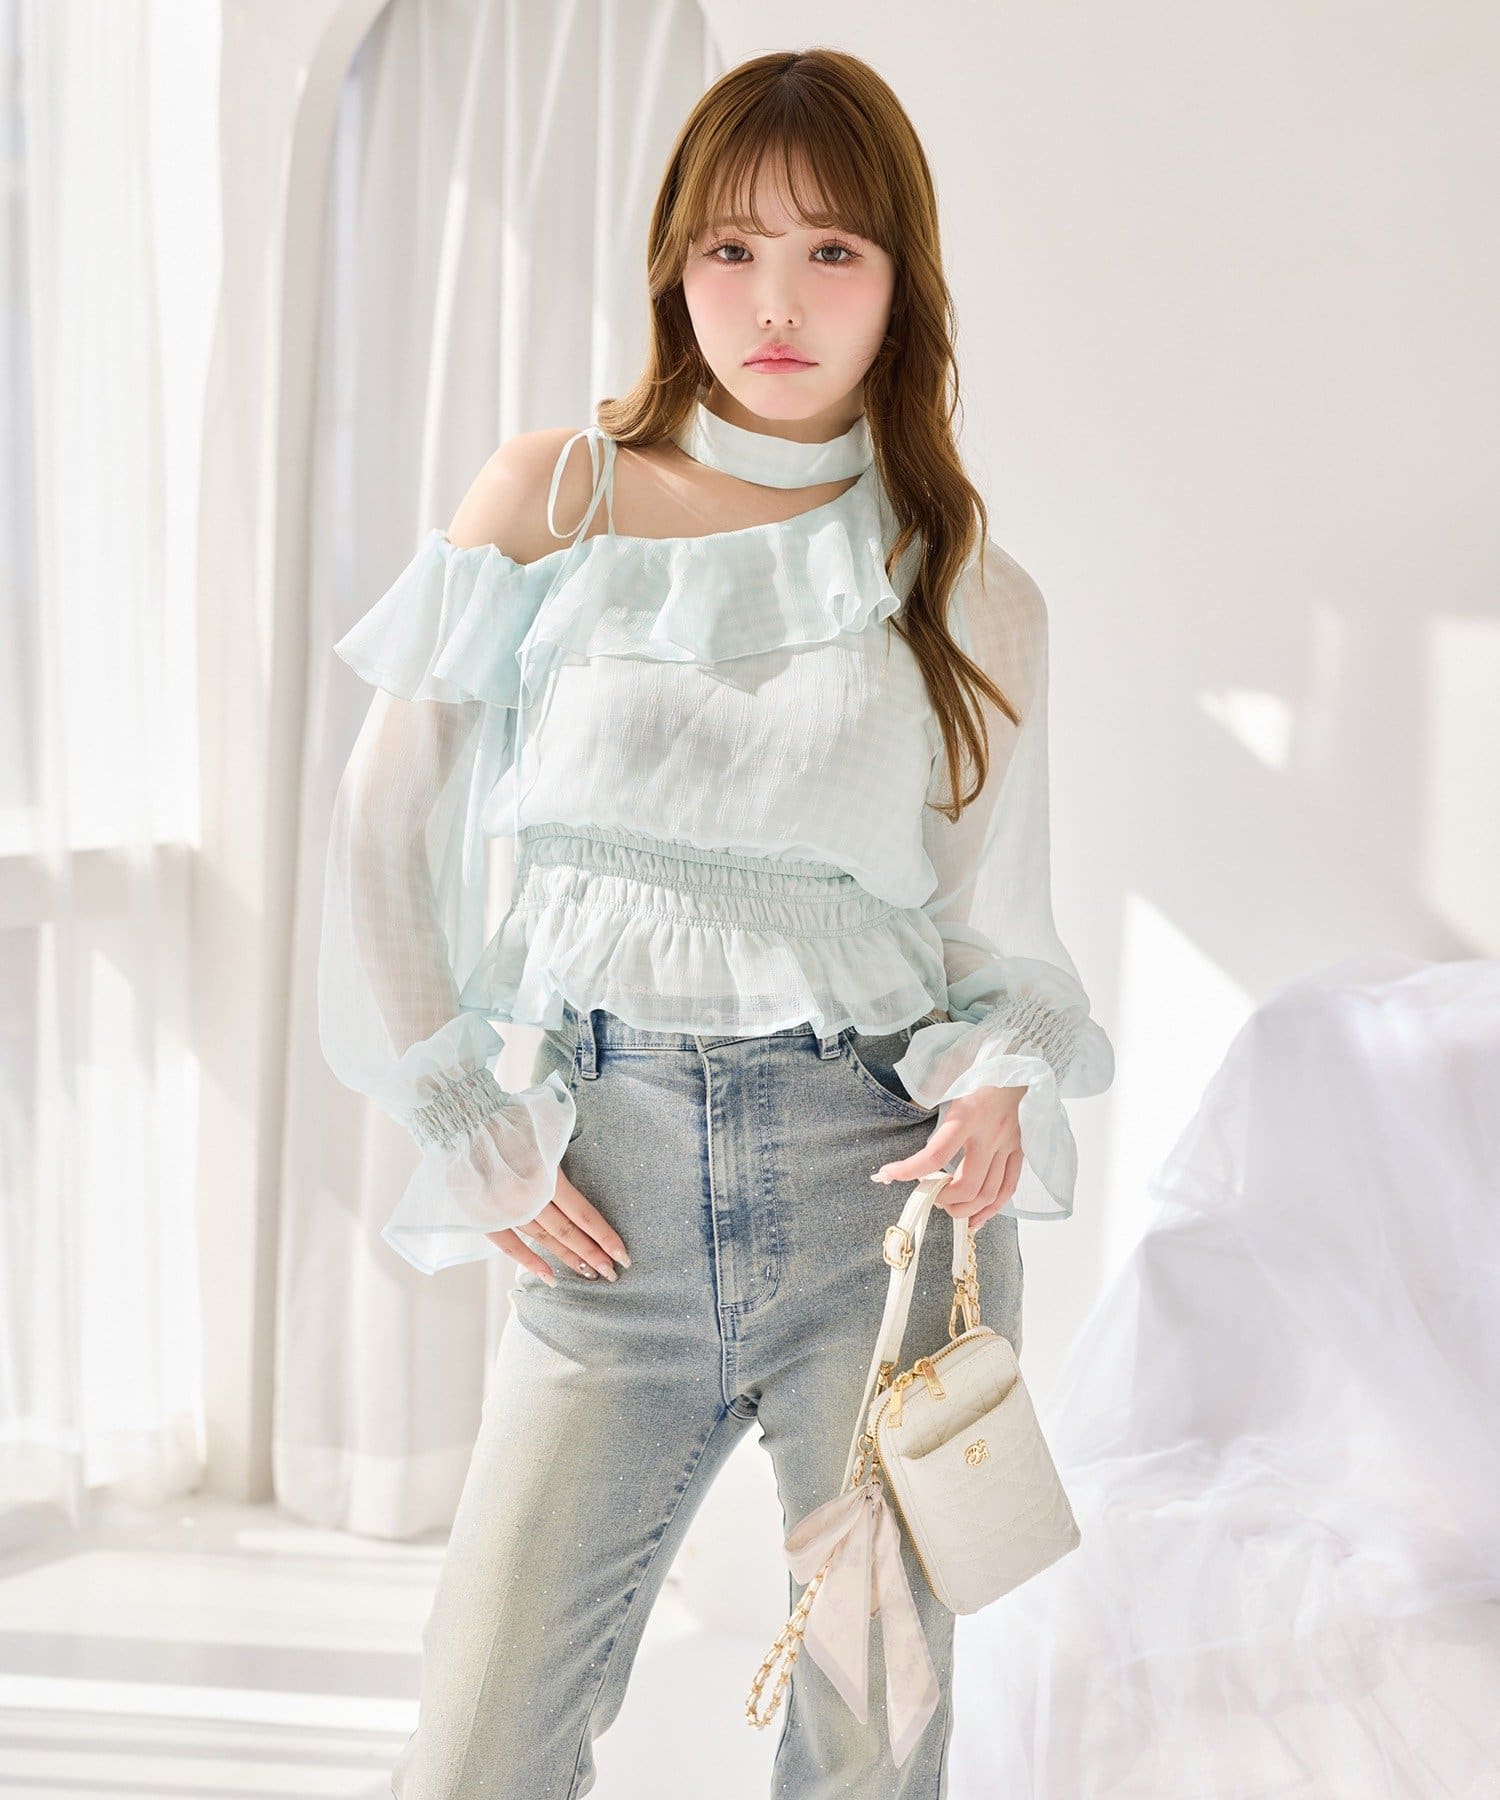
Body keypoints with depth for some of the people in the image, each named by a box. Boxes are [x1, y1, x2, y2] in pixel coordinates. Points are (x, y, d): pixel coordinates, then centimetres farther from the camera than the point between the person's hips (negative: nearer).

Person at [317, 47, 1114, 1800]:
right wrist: (473, 1142, 1)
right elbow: (383, 835, 5)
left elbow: (1001, 929, 9)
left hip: (887, 1193, 1)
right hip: (614, 1210, -1)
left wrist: (1000, 1083, -13)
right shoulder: (554, 500, 3)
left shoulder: (976, 593, 6)